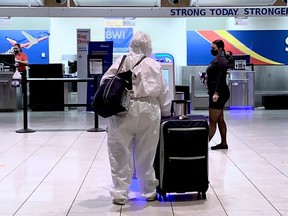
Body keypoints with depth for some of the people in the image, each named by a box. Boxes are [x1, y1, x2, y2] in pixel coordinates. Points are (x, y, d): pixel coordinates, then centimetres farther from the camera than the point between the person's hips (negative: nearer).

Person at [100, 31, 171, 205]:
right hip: (149, 110, 2)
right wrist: (166, 113, 26)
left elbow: (105, 84, 0)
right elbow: (164, 92, 15)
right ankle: (149, 192, 22)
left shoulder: (121, 62, 5)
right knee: (146, 154, 11)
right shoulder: (155, 65, 12)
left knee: (121, 154, 5)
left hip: (124, 110, -2)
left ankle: (120, 194, 7)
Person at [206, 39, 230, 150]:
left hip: (219, 94, -10)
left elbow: (221, 78, -23)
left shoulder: (222, 61, -13)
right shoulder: (216, 60, 16)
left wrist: (216, 93, -29)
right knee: (220, 119, 13)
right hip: (215, 93, 10)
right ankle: (223, 143, 18)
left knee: (213, 120, -8)